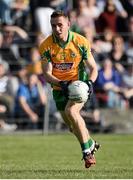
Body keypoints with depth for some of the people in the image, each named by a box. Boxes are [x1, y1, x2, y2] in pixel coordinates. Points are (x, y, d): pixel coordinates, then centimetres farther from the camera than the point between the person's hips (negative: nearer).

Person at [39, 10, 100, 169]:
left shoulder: (81, 42, -14)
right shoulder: (45, 46, -13)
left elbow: (93, 68, -7)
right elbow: (47, 74, -14)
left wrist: (90, 81, -28)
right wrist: (61, 83, -34)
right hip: (59, 87, 3)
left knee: (71, 111, -29)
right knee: (72, 126, 9)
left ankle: (87, 150, -17)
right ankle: (91, 145, 38)